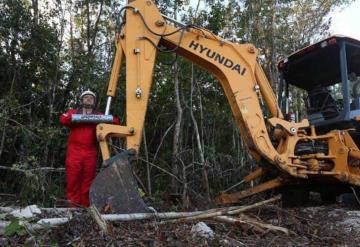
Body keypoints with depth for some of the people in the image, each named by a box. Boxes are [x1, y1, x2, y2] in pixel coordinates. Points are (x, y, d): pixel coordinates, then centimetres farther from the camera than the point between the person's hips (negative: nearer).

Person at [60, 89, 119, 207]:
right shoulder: (73, 112, 16)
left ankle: (85, 208, 13)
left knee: (88, 182, 4)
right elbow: (63, 119, -3)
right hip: (74, 152, -1)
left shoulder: (99, 116, 17)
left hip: (90, 153, 1)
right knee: (73, 180, -1)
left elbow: (115, 121, 8)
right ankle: (73, 207, 8)